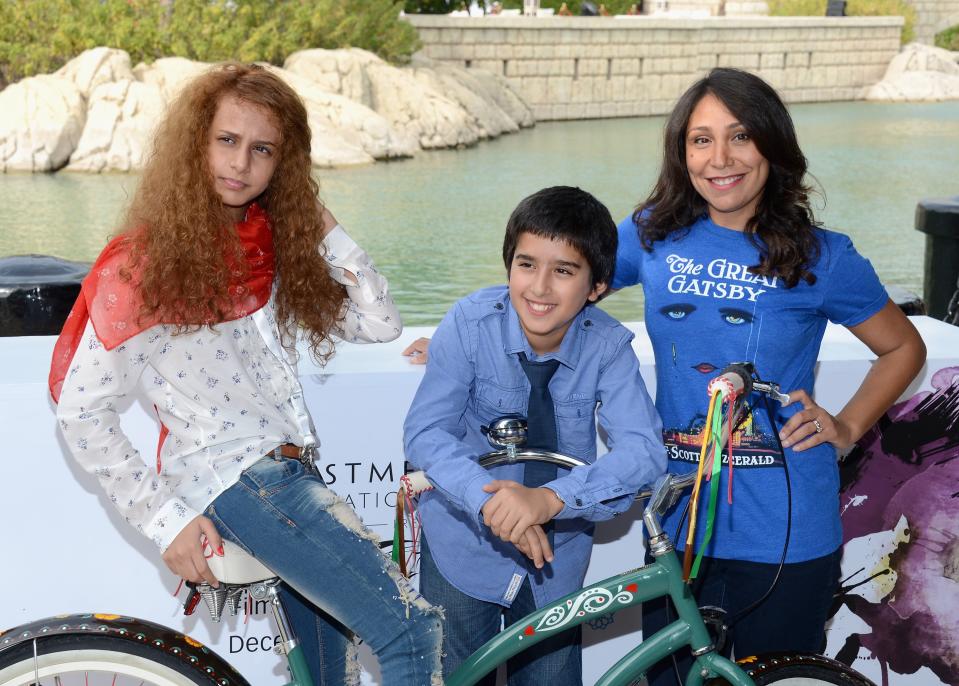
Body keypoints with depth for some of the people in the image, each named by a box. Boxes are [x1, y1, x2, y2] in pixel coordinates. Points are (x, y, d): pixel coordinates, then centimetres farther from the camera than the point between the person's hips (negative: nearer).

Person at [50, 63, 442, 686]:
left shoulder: (274, 243, 11)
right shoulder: (147, 259, -8)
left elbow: (380, 324, 6)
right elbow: (80, 408, -8)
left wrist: (325, 229, 1)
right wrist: (166, 517, -12)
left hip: (290, 471, 7)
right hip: (233, 482, -7)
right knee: (413, 628, -15)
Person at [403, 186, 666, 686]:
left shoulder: (608, 346, -15)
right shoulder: (471, 324, -18)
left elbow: (643, 449, -25)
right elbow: (425, 433, -20)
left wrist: (551, 498, -41)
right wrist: (488, 498, -38)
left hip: (555, 553, 2)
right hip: (465, 544, -1)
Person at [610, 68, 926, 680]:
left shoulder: (822, 257, -5)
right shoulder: (653, 235, 1)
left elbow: (904, 348, 9)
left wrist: (847, 426, -1)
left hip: (786, 534, -2)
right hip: (678, 520, 2)